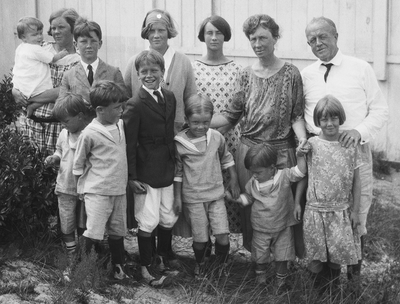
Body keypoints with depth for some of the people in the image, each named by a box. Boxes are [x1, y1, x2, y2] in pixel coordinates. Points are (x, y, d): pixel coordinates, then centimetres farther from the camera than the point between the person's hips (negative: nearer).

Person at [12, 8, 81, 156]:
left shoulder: (79, 60, -4)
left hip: (60, 125, -3)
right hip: (33, 123, 4)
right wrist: (16, 91, -6)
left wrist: (28, 97, -13)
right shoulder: (42, 49, 9)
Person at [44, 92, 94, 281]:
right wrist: (54, 159, -2)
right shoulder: (64, 134, 1)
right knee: (67, 229, 8)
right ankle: (71, 263, 21)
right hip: (65, 188, 4)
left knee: (83, 228, 11)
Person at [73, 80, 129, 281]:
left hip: (119, 190, 6)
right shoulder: (89, 134, -15)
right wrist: (83, 187, 0)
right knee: (94, 234, -9)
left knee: (117, 232, 15)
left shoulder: (121, 125, 2)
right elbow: (78, 164, -4)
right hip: (97, 192, -6)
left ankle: (118, 267, 29)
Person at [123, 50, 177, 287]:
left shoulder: (170, 98, 5)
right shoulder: (135, 105, -15)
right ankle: (147, 267, 16)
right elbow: (130, 143, -13)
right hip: (146, 172, -6)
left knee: (168, 218, 16)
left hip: (167, 170, 6)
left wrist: (175, 164, 12)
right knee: (148, 221, 1)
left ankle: (165, 258, 36)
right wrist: (132, 176, -14)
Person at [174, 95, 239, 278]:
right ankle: (200, 263, 35)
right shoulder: (180, 143, -10)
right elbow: (178, 172, 0)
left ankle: (222, 265, 24)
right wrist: (178, 197, 3)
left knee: (223, 235, -4)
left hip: (216, 194, 2)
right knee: (200, 238, 3)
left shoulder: (217, 138, -4)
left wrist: (234, 180, 14)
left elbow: (226, 158, 13)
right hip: (193, 197, -2)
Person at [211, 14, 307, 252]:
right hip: (249, 150, 2)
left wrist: (303, 138, -18)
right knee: (252, 207, 4)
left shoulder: (290, 73, 1)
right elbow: (232, 116, 6)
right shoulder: (246, 75, 7)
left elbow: (297, 115, 0)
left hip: (282, 152, -2)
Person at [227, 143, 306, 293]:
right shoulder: (253, 182, -6)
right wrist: (234, 198, -5)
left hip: (282, 227, -2)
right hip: (261, 229, 2)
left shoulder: (284, 176, -16)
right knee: (260, 257, 13)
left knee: (281, 256, 11)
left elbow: (300, 171, -23)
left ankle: (281, 282, 31)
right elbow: (248, 197, 8)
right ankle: (260, 279, 35)